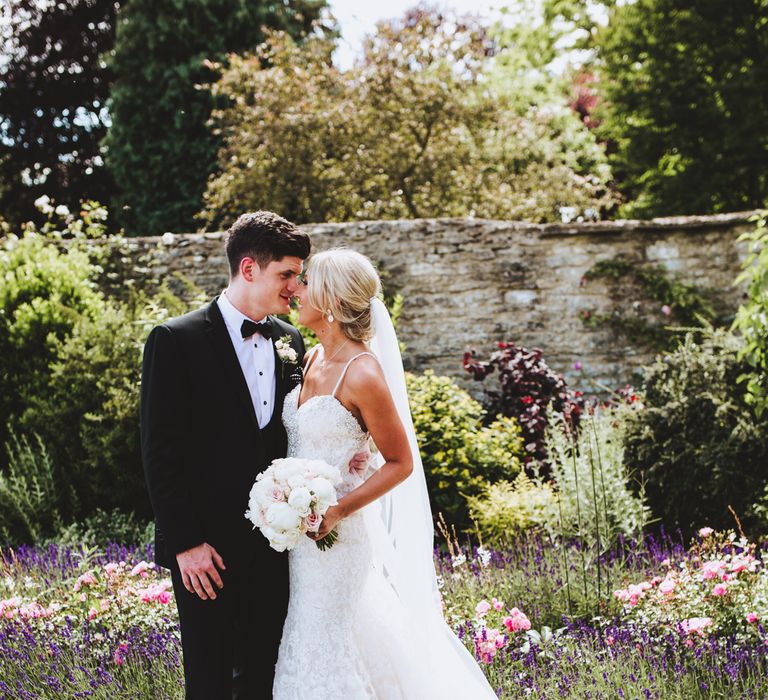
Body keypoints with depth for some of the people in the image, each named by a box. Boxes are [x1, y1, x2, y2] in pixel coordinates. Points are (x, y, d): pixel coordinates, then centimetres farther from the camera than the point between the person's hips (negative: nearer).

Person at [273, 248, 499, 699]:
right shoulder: (314, 359, 6)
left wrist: (338, 511, -22)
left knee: (329, 651, 0)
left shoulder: (362, 372, -18)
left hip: (337, 536, -8)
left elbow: (401, 462, -13)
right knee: (306, 644, 15)